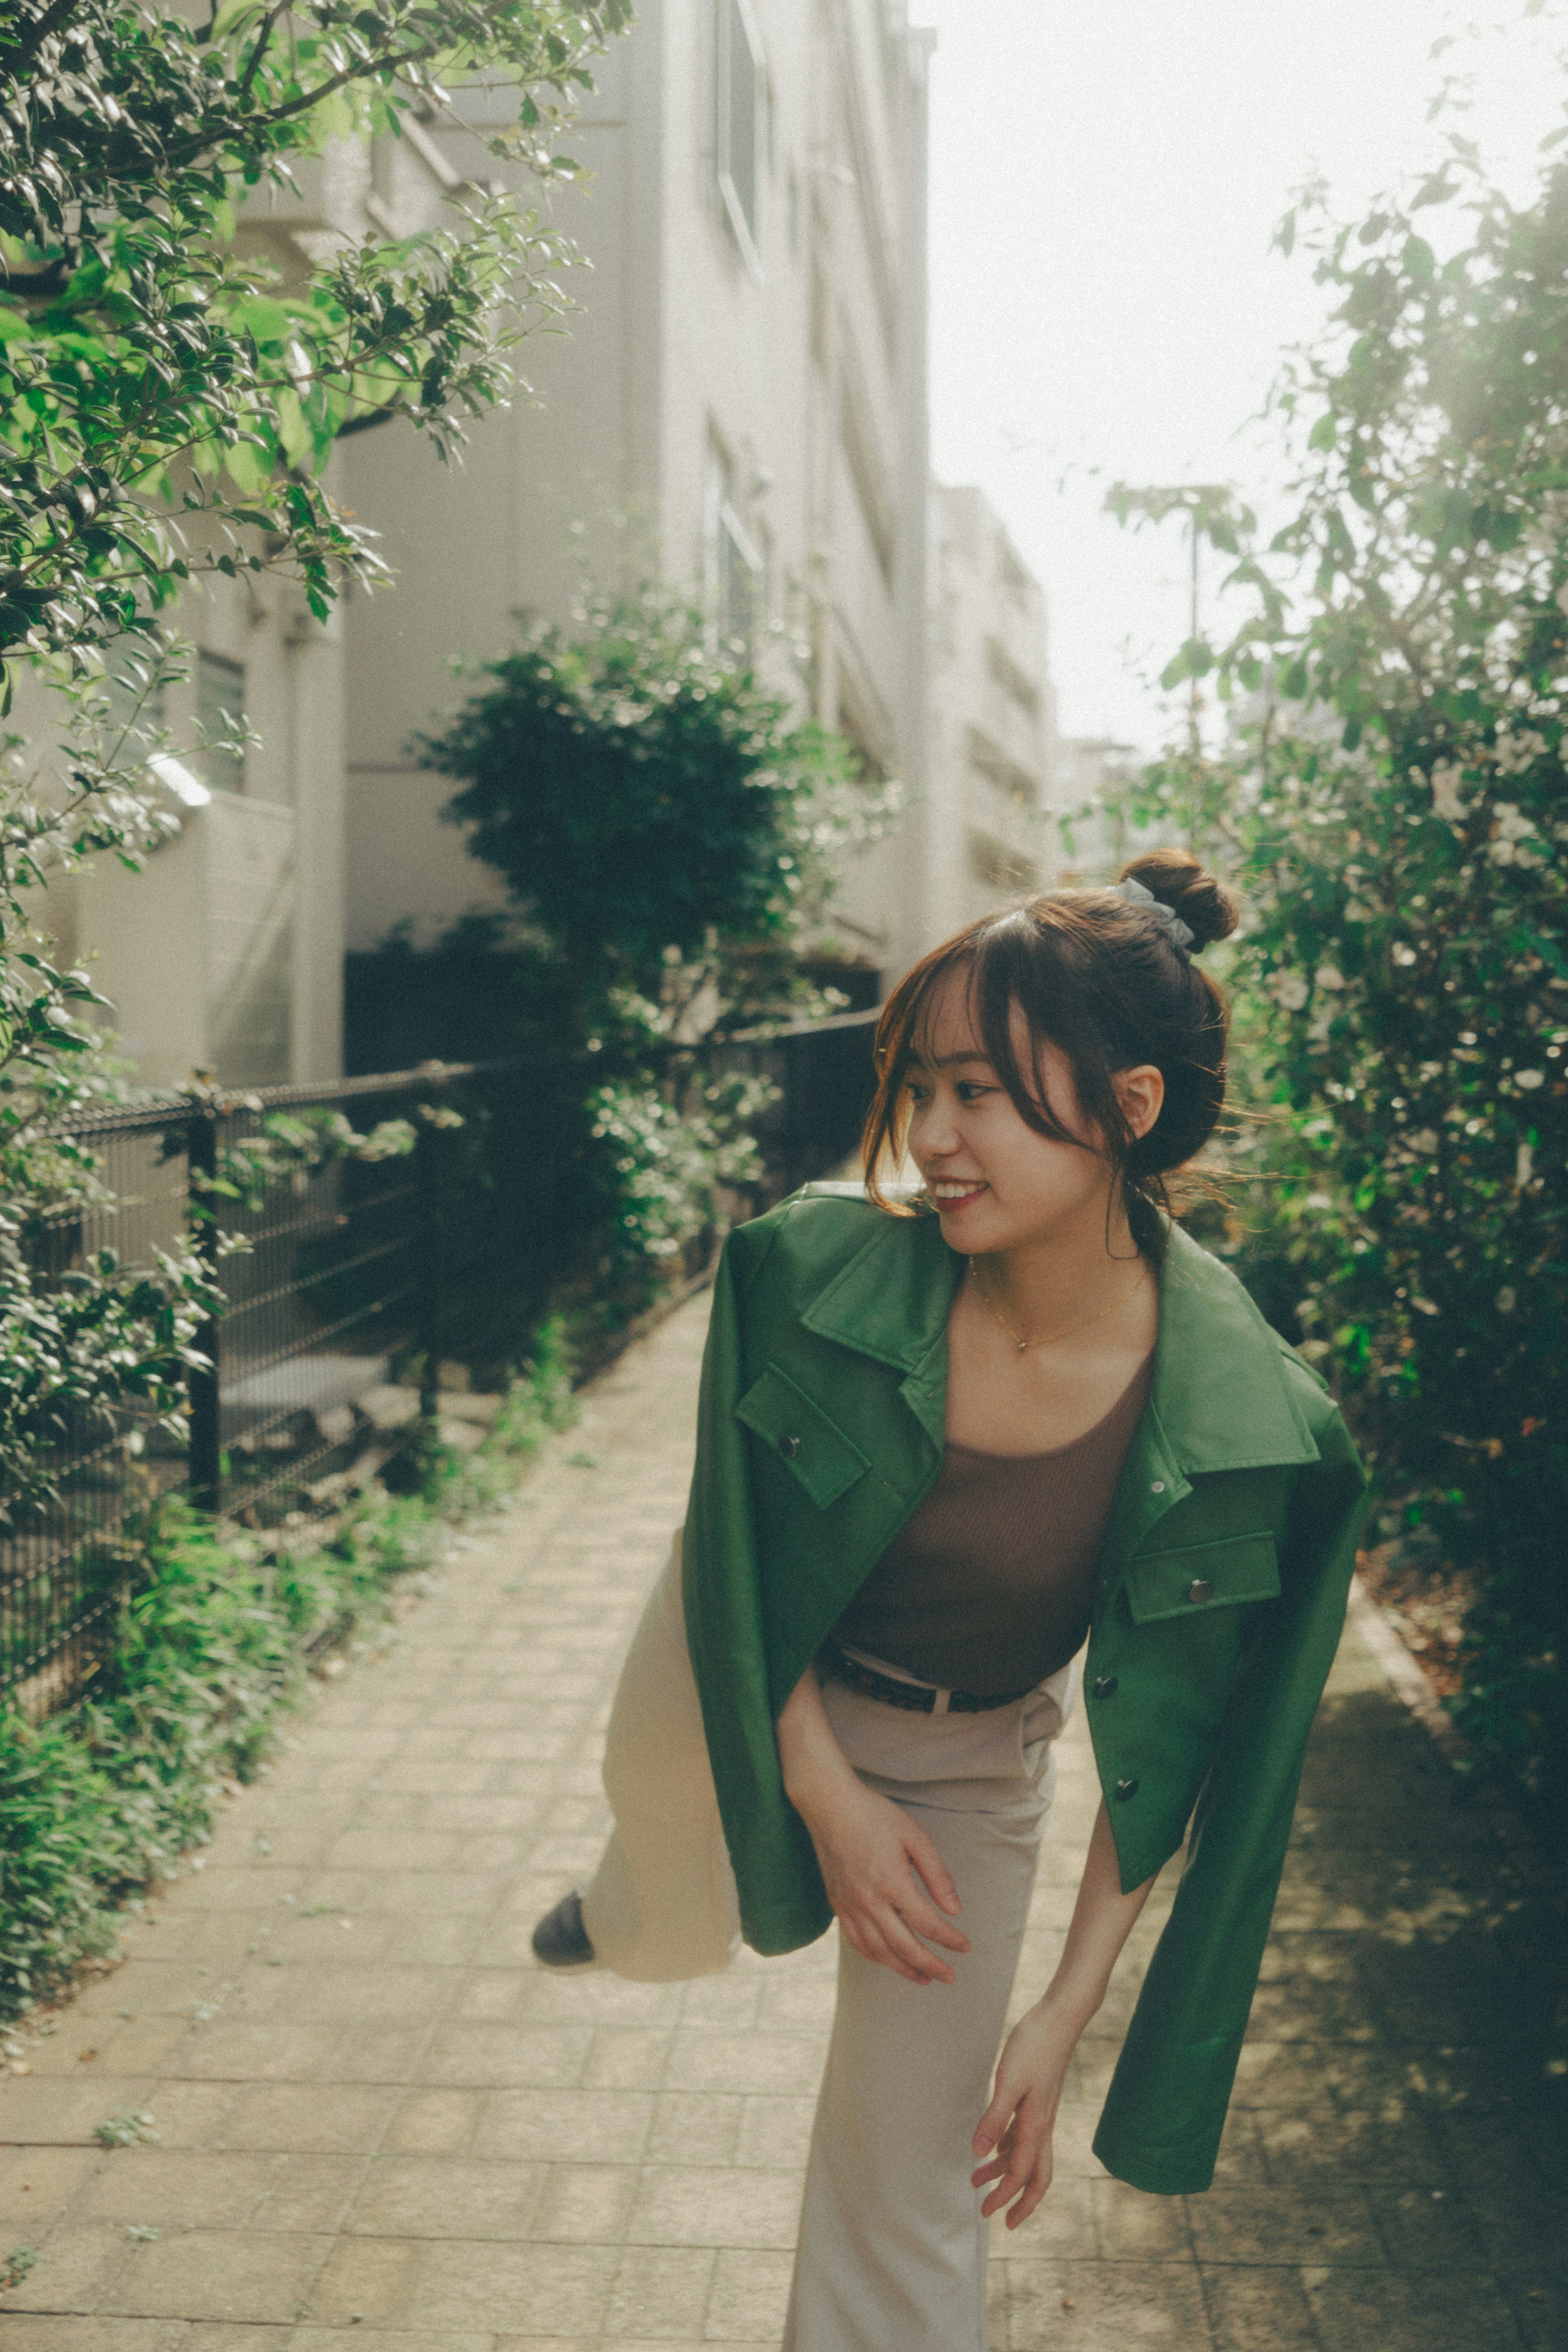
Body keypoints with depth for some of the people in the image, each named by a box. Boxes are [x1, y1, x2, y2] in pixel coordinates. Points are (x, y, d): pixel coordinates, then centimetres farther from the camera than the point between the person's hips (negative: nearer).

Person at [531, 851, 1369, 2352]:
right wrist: (821, 1789, -16)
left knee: (913, 2183, 6)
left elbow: (1166, 1752, -17)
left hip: (969, 1760, -1)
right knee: (677, 1928, 28)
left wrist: (1066, 2014, -15)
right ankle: (630, 1903, 67)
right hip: (740, 1699, 1)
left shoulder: (1236, 1422, -30)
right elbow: (739, 1546, -13)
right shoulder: (833, 1266, -29)